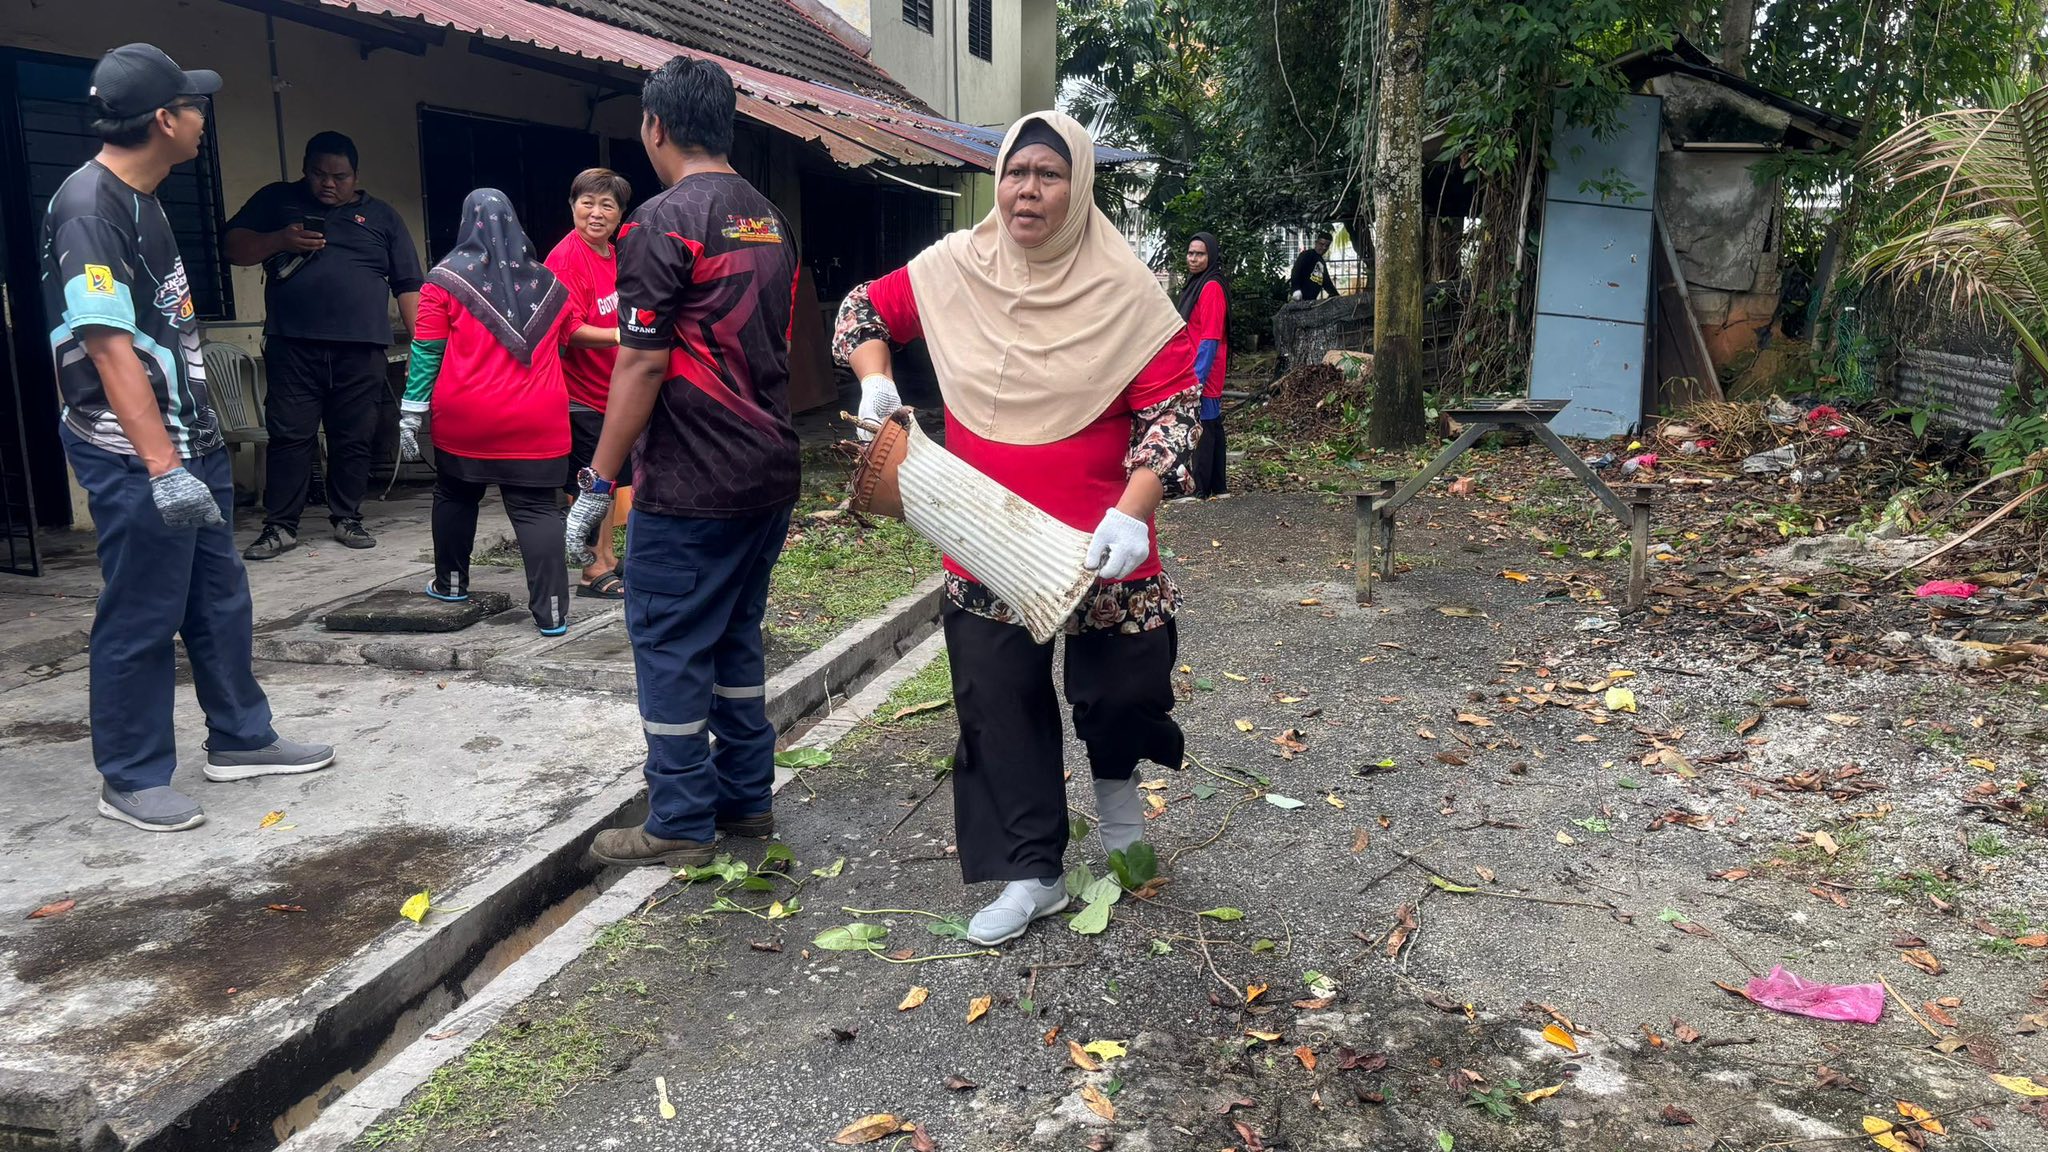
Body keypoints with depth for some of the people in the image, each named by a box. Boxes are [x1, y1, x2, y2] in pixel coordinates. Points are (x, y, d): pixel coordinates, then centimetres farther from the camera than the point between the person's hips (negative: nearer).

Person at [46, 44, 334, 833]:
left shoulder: (141, 200, 13)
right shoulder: (88, 208, -18)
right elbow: (110, 349, -23)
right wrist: (162, 469, -27)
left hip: (191, 442, 9)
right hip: (136, 460, -9)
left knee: (220, 600, 15)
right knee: (141, 620, 1)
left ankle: (240, 738, 28)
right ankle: (131, 780, 14)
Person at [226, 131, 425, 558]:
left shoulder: (381, 217, 15)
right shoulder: (276, 200, 16)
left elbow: (408, 287, 12)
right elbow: (233, 247, 10)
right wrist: (279, 240, -9)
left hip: (360, 351, 1)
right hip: (292, 347, 0)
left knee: (354, 439, 3)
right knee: (290, 437, -2)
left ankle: (348, 520, 16)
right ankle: (280, 527, 3)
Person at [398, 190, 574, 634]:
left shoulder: (445, 279, 0)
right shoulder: (547, 283, 9)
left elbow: (426, 350, -3)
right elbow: (563, 346, 20)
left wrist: (410, 412, 0)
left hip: (464, 420, -1)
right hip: (536, 423, 1)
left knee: (455, 497, 21)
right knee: (537, 509, -1)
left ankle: (451, 583, 36)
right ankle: (551, 611, -8)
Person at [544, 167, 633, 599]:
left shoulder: (611, 256, 9)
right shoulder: (566, 258, -17)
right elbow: (570, 330, -24)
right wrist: (623, 336, -33)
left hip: (611, 386, 9)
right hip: (581, 390, -9)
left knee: (610, 478, 17)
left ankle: (608, 558, 30)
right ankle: (594, 571, 9)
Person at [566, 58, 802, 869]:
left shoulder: (664, 222, -12)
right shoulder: (771, 223, 13)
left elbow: (643, 363, -17)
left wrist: (598, 482, -12)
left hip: (689, 487, -8)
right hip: (769, 475, 8)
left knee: (670, 648, 2)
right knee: (737, 638, 17)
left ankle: (680, 824, 9)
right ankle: (747, 797, 24)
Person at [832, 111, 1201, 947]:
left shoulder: (1123, 290, -10)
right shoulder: (954, 269, -1)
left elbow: (1172, 406, -11)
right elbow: (863, 310, 15)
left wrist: (1133, 511, -24)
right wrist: (874, 378, -4)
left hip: (1100, 547, -2)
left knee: (1120, 691, 4)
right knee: (1000, 705, 5)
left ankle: (1116, 773, 43)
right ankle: (1033, 874, 19)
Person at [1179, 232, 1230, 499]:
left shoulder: (1211, 288, -13)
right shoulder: (1197, 285, 16)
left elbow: (1210, 339, -19)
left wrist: (1196, 378, -22)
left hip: (1202, 375, -10)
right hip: (1202, 376, 10)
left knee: (1201, 430, -7)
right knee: (1211, 429, 13)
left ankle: (1198, 489, -4)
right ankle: (1218, 486, 19)